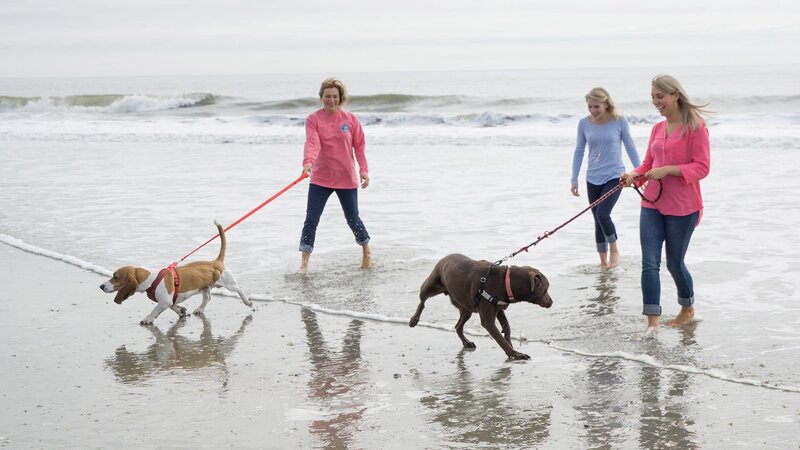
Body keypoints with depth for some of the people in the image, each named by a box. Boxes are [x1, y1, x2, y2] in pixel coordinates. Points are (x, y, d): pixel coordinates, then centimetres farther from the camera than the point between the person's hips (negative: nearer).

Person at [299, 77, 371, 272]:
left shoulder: (351, 119, 0)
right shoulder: (313, 119, -5)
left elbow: (359, 146, 4)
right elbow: (312, 143, -20)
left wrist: (364, 170, -5)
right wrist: (308, 163, -38)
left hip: (347, 179, 0)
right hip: (320, 179, 0)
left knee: (353, 219, 9)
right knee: (311, 219, -6)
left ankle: (366, 252, 33)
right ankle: (304, 263, -2)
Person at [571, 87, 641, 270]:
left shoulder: (619, 121, -7)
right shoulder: (584, 123, -1)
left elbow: (630, 147, 1)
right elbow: (579, 151, 6)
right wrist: (574, 179, 5)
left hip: (614, 176, -3)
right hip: (593, 178, 3)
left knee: (602, 214, -19)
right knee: (598, 220, 7)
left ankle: (614, 250, 4)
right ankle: (603, 262, 18)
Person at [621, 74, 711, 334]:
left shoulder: (695, 126, -8)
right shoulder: (657, 129, 10)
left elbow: (702, 167, -13)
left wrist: (667, 170, -22)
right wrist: (635, 175, -5)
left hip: (682, 208, -5)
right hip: (652, 204, 5)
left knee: (675, 263, 8)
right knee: (649, 262, -5)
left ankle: (688, 309, 34)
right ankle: (652, 323, -5)